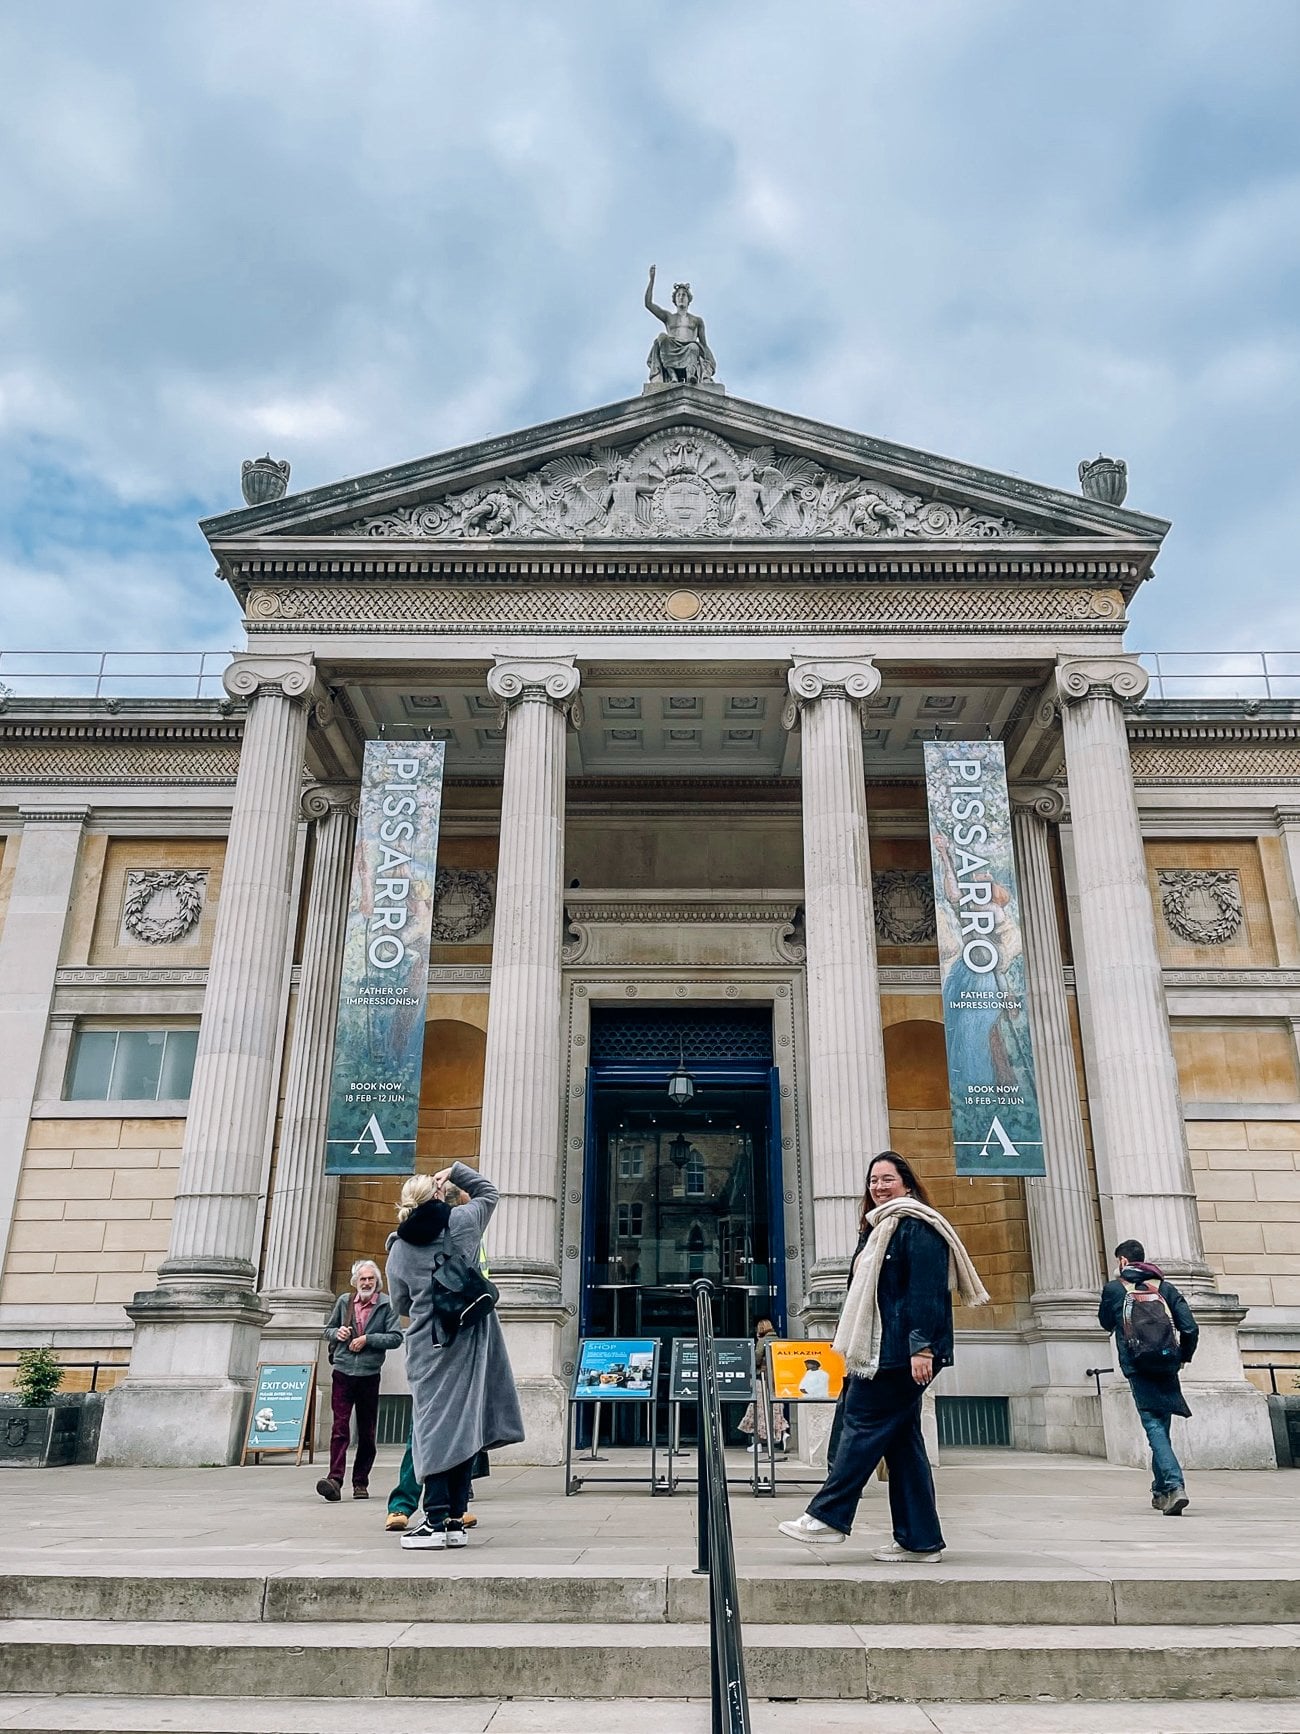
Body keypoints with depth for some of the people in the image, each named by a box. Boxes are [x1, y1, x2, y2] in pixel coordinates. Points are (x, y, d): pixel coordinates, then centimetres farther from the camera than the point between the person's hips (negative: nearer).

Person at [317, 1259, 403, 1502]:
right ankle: (335, 1479, -16)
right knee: (340, 1427, -11)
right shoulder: (343, 1301, 9)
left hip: (369, 1374, -1)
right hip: (343, 1372, 1)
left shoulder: (386, 1305, 0)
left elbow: (396, 1338, -5)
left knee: (367, 1432, 7)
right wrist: (337, 1332, -3)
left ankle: (361, 1483, 18)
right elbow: (328, 1330, 19)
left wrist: (367, 1339, -13)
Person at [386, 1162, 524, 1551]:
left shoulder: (399, 1248, 4)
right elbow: (489, 1191, 20)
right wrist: (455, 1171, 25)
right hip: (471, 1338, 0)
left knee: (433, 1424, 2)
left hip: (428, 1345, 0)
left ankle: (436, 1520, -2)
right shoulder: (463, 1220, 0)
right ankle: (455, 1520, 8)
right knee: (466, 1422, 5)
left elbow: (401, 1304, 13)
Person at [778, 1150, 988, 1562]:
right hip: (880, 1351, 10)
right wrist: (854, 1352, 20)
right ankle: (919, 1539, 12)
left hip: (901, 1353, -10)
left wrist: (921, 1347, -23)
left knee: (864, 1422, -7)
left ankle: (828, 1517, -2)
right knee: (900, 1438, 8)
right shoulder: (878, 1228, 20)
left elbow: (926, 1290, -17)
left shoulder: (917, 1226, -9)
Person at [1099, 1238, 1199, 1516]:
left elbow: (1106, 1323, 18)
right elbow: (1190, 1328, -1)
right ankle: (1160, 1490, 25)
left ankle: (1174, 1486, -23)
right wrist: (1183, 1356, 15)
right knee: (1162, 1427, 17)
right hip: (1166, 1367, 4)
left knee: (1154, 1428, -6)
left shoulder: (1114, 1288, 1)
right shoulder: (1165, 1287, 7)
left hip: (1137, 1368, -3)